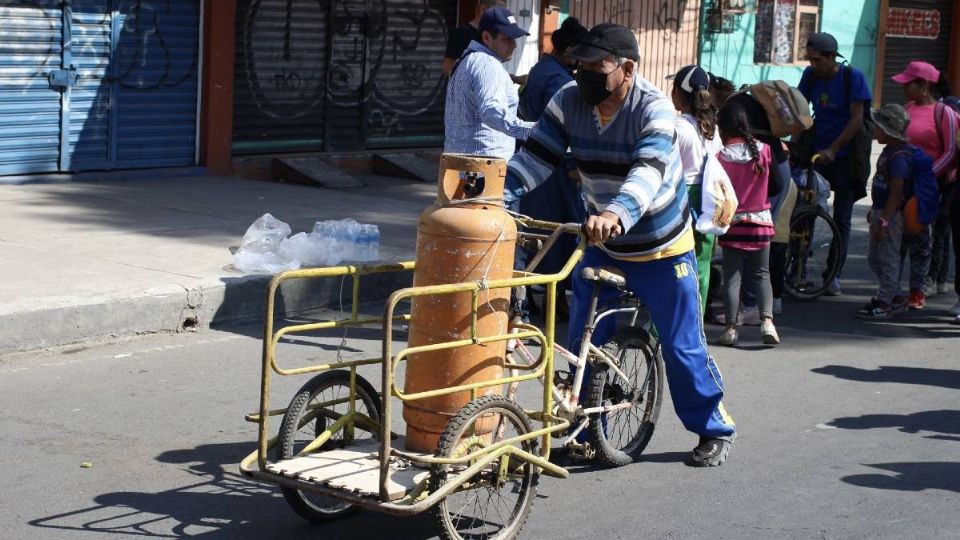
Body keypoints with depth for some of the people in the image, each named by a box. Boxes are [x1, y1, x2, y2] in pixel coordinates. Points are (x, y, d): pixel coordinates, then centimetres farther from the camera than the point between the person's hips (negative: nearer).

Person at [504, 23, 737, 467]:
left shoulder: (654, 108, -25)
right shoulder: (569, 102, -11)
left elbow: (648, 171, -41)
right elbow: (536, 157, -14)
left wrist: (616, 214, -60)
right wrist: (498, 194, -33)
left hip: (661, 250, -4)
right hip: (601, 246, 5)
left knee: (682, 346, 3)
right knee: (582, 343, 6)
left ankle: (714, 430, 21)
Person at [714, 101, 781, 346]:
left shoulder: (720, 157, -12)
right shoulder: (763, 151, -5)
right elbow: (777, 186, 2)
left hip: (732, 223, -2)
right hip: (761, 221, 2)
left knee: (731, 276, 6)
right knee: (761, 274, 12)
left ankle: (731, 328, 2)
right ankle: (767, 321, -6)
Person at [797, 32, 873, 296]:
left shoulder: (853, 77, -11)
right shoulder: (810, 75, 2)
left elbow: (857, 119, -14)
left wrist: (833, 149, -20)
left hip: (844, 156, -3)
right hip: (816, 152, 4)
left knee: (841, 218, 1)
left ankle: (835, 274, 6)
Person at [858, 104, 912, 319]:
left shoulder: (899, 157, -21)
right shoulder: (888, 152, 11)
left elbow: (896, 192, -24)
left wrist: (884, 220, -25)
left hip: (892, 215, -11)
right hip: (880, 211, 11)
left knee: (887, 259, -1)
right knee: (874, 258, 17)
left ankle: (884, 303, 6)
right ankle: (895, 297, 26)